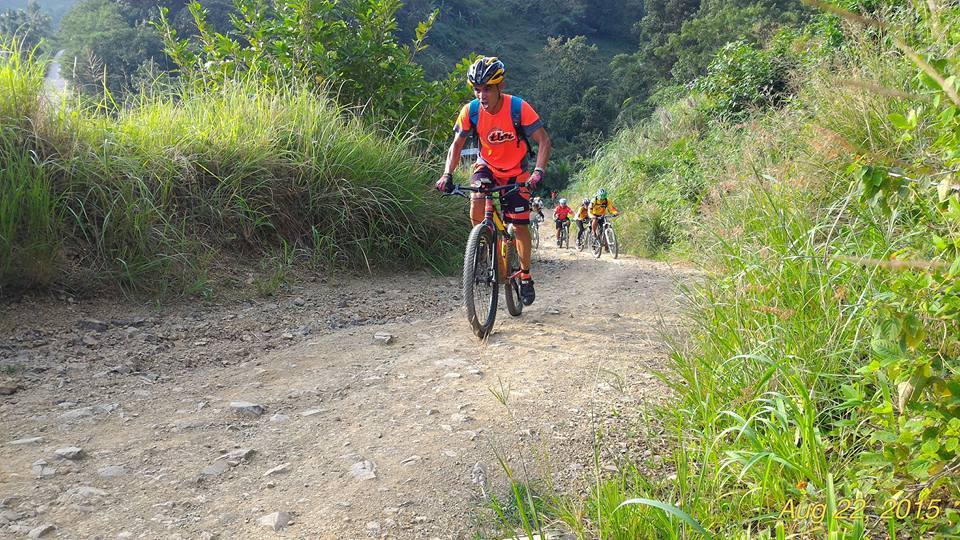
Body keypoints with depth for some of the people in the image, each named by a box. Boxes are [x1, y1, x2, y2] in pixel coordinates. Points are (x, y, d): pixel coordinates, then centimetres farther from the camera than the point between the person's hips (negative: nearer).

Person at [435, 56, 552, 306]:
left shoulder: (518, 108, -25)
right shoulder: (470, 111, -17)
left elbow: (543, 140, -23)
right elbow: (456, 145, -9)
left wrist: (538, 171, -38)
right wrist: (447, 175, -24)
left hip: (515, 171, -1)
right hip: (486, 166, 2)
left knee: (520, 226, -4)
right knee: (476, 201, -29)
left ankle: (526, 275, 16)